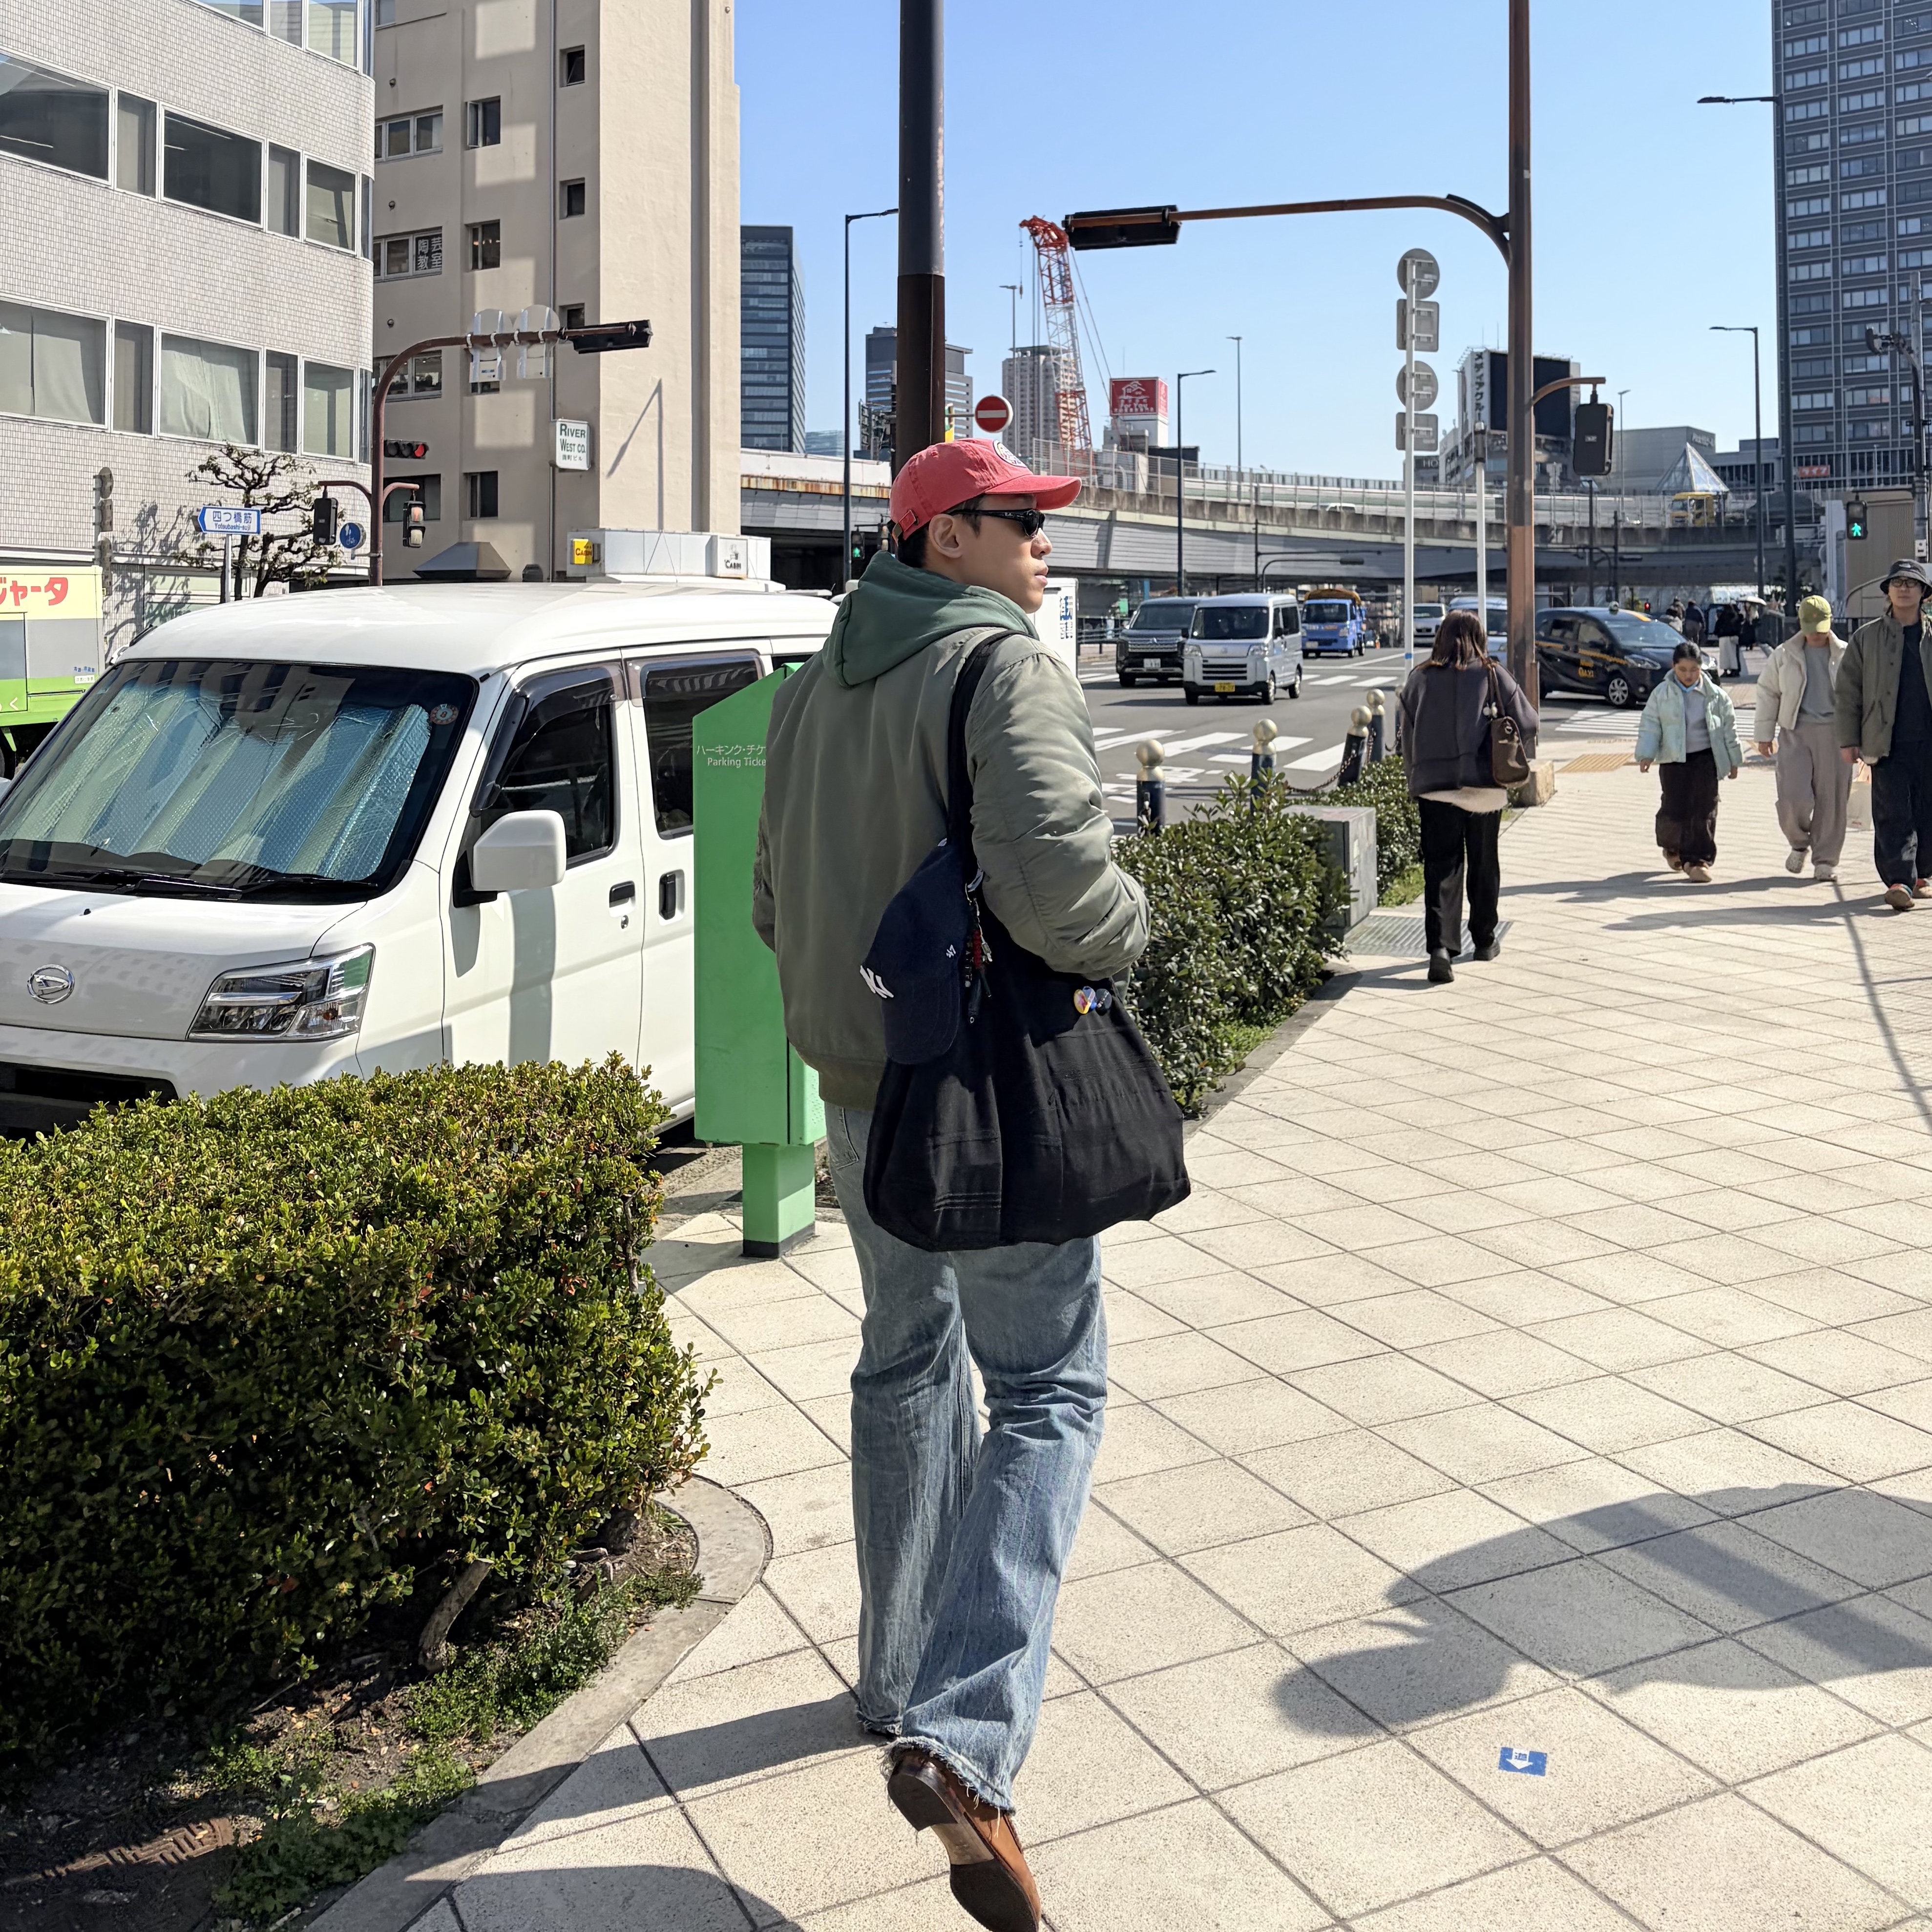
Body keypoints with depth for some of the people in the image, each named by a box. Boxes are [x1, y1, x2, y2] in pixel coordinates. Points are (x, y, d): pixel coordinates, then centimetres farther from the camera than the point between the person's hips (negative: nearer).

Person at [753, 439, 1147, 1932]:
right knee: (1049, 1390, 0)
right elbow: (1057, 883, -29)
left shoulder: (819, 682, 11)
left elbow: (775, 898, 16)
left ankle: (902, 1674, 34)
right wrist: (1124, 932, -10)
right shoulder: (1004, 669, -16)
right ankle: (962, 1738, -11)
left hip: (862, 1092, 8)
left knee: (908, 1365, 21)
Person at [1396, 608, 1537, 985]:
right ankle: (1485, 940, 30)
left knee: (1440, 868, -2)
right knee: (1484, 865, 16)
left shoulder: (1420, 679, 4)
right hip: (1485, 786, 0)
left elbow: (1408, 738, 7)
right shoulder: (1493, 675, 1)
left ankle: (1440, 946, -19)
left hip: (1434, 787, 0)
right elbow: (1527, 724, 2)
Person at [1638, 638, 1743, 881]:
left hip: (1705, 758, 1)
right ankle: (1671, 847, 26)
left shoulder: (1715, 695, 3)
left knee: (1704, 811, -4)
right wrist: (1646, 754, -10)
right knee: (1675, 810, -4)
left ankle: (1699, 860, 1)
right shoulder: (1661, 694, 1)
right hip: (1674, 760, -1)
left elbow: (1728, 728, 9)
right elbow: (1650, 726, 1)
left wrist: (1733, 760, 10)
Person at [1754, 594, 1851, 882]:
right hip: (1795, 732, 0)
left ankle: (1825, 860, 10)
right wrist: (1765, 734, 8)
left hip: (1833, 731, 0)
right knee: (1793, 798, -11)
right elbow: (1767, 692, 12)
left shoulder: (1845, 655, 8)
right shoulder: (1784, 655, 8)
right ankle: (1799, 844, 17)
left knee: (1832, 799, -1)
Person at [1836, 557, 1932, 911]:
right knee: (1893, 814, -9)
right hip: (1888, 743, -2)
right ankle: (1899, 881, -13)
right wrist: (1848, 740, 0)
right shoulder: (1866, 638, 7)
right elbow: (1848, 691, 6)